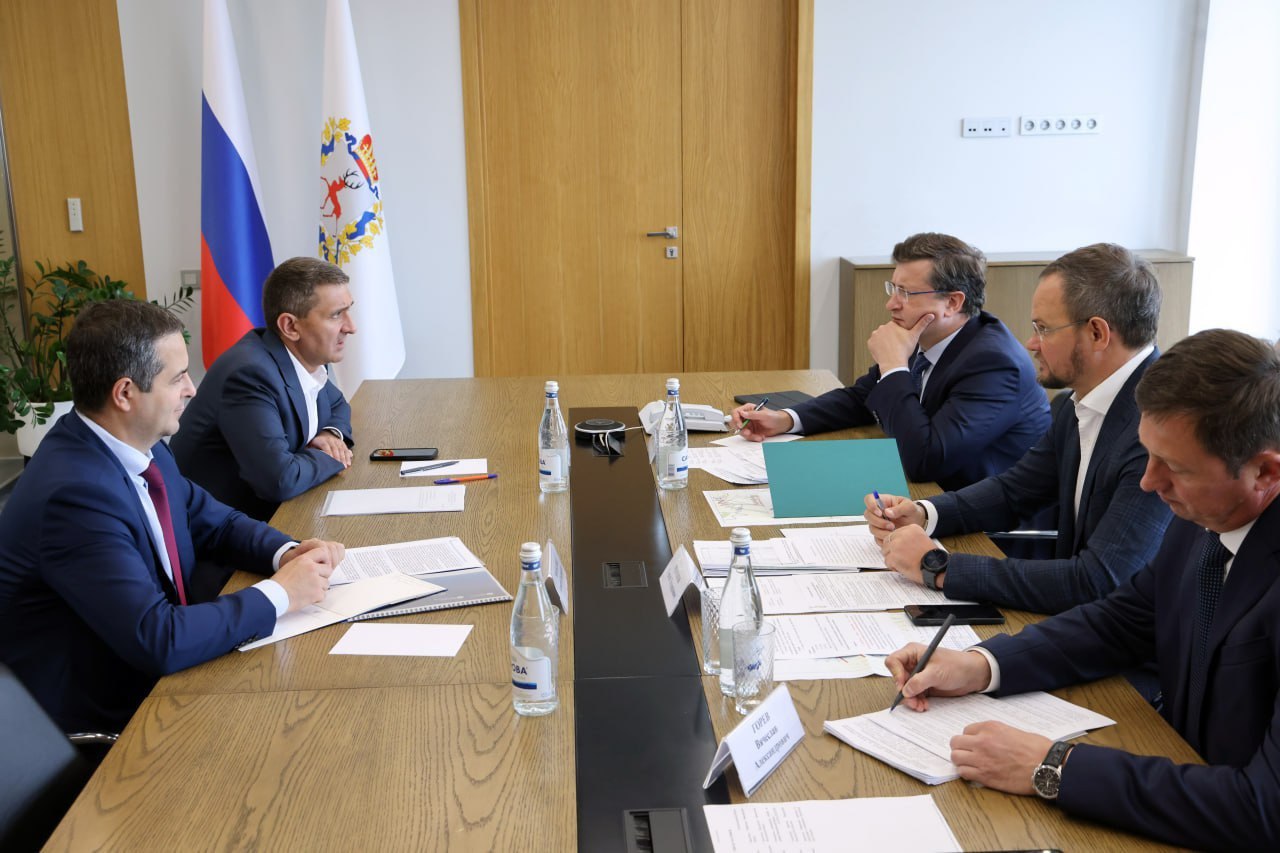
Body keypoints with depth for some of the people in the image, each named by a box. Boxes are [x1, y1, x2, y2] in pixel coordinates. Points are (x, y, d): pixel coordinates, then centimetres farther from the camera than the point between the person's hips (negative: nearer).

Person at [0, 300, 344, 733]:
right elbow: (158, 641, -31)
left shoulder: (141, 446, -1)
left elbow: (213, 521, 14)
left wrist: (286, 552, -6)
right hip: (98, 723, -8)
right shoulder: (74, 493, -27)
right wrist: (278, 593, -20)